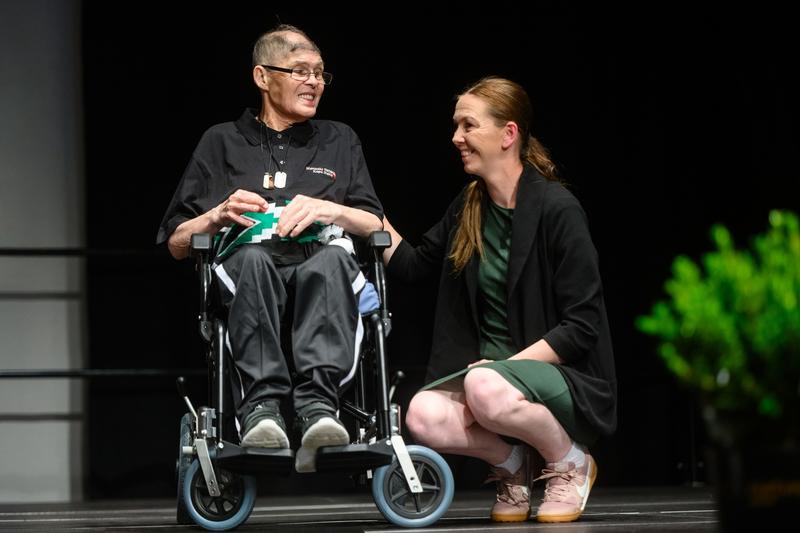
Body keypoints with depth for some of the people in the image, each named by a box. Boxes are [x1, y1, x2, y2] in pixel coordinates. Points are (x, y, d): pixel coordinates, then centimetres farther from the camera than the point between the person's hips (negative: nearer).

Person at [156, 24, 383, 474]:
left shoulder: (340, 141, 28)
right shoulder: (222, 142, 23)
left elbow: (377, 229, 18)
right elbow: (176, 243, 18)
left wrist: (328, 209, -2)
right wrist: (220, 216, -2)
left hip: (319, 260, 1)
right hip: (241, 271, 0)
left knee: (333, 259, -38)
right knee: (253, 257, -39)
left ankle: (318, 406, -56)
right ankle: (261, 405, -53)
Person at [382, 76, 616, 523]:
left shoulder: (557, 209, -12)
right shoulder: (468, 208, 9)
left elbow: (583, 326, -14)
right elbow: (413, 265, 23)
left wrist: (509, 364, -19)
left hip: (567, 377, -5)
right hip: (492, 366, 5)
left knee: (485, 388, -38)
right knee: (424, 415, -26)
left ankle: (570, 462, -7)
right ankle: (511, 460, 5)